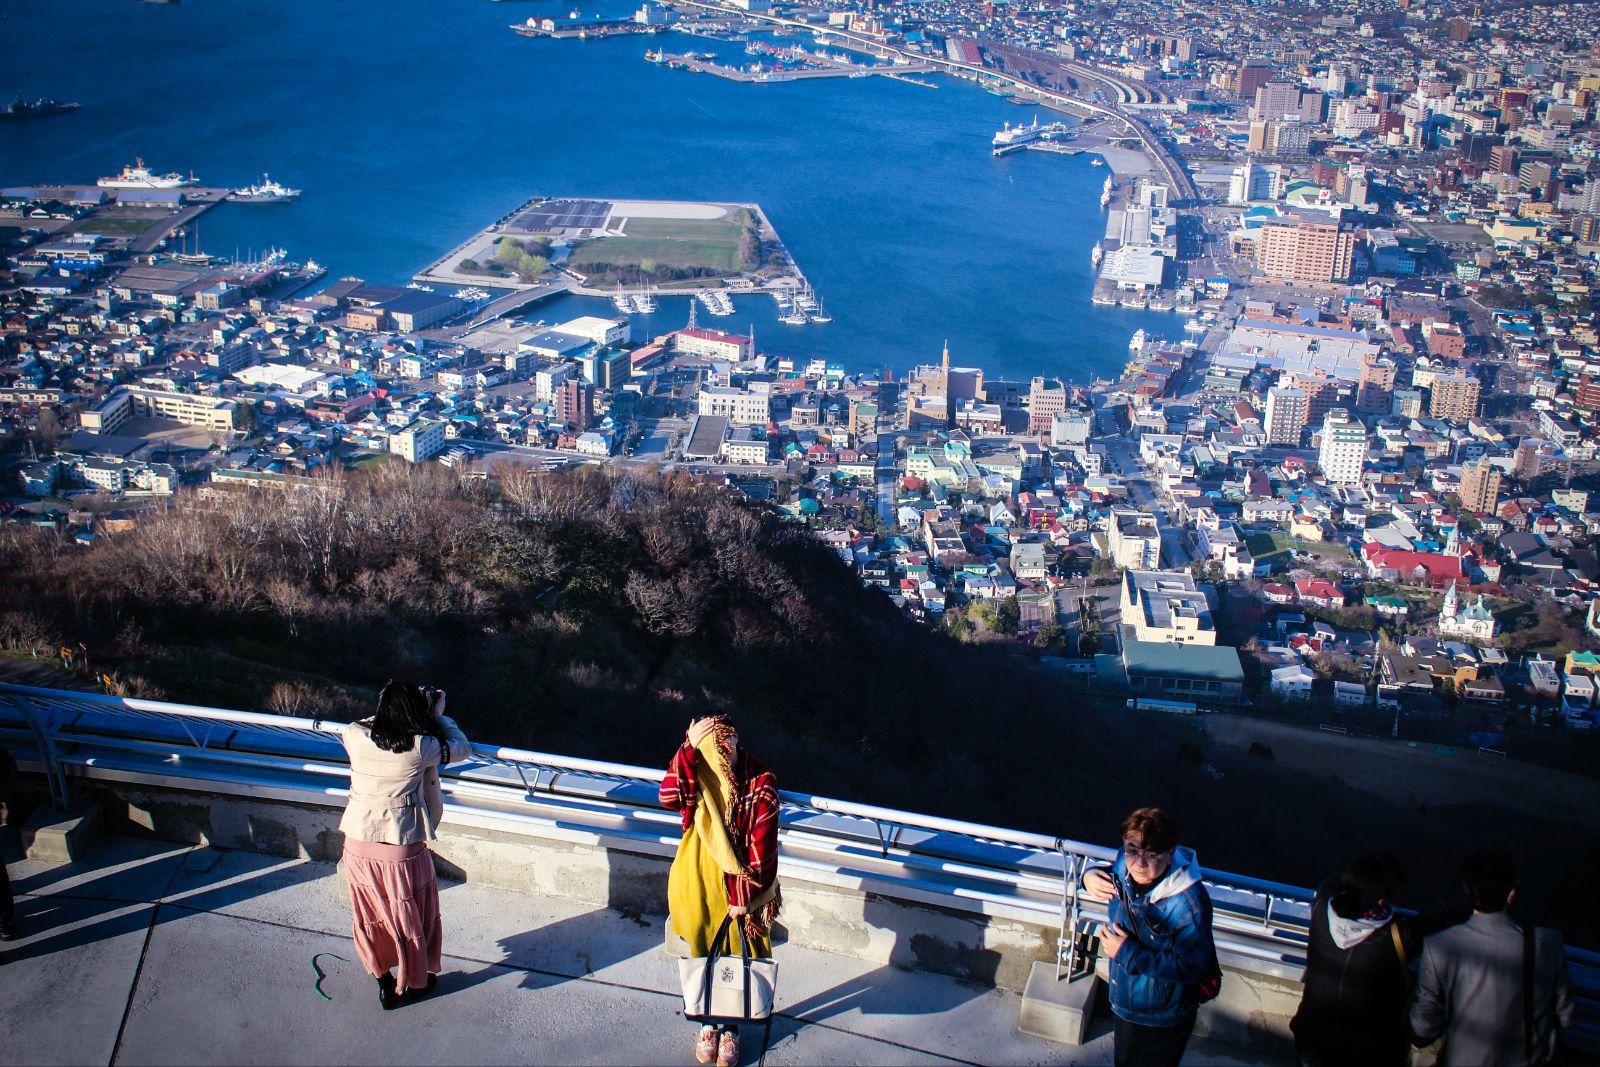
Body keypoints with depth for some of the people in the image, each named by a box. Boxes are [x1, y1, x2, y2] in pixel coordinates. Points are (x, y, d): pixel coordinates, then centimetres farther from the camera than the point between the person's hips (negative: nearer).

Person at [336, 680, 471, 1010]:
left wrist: (390, 710, 18)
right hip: (402, 850, -3)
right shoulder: (421, 747, -17)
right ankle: (414, 983, 37)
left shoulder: (355, 737, -10)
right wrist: (438, 716, 12)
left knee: (371, 917, 23)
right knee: (411, 917, 19)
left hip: (358, 846, 3)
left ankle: (384, 981, 38)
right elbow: (463, 748, 1)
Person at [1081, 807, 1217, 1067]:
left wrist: (1131, 954, -32)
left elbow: (1191, 968, -30)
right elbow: (1109, 873, 8)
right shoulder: (1125, 866, -17)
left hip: (1162, 1020, -6)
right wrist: (1090, 876, -15)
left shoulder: (1189, 903, -36)